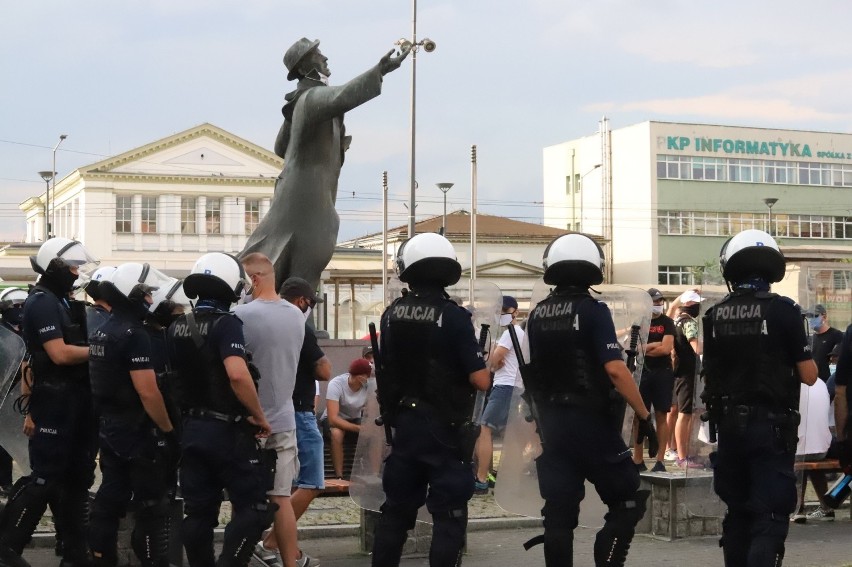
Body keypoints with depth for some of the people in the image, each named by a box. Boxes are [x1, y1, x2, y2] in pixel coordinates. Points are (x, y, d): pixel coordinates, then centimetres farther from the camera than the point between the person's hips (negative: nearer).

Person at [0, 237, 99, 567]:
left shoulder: (61, 301, 17)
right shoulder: (42, 302, -14)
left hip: (73, 398, 10)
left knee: (76, 476, 12)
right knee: (46, 477, -7)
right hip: (56, 399, -10)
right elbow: (60, 354, -22)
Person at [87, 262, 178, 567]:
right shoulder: (134, 335, -19)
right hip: (137, 431, -9)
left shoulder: (101, 333, 10)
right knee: (150, 507, -1)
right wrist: (168, 430, -17)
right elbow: (148, 392, -25)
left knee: (109, 499, 14)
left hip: (108, 427, 9)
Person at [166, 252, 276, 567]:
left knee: (198, 512, 11)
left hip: (191, 430, 7)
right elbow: (237, 375, -30)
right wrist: (259, 416, -19)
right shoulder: (226, 324, -16)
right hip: (228, 431, -7)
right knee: (255, 506, 0)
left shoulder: (176, 328, 7)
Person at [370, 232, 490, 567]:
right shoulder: (453, 316, -15)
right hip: (444, 427, -5)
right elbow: (481, 381, -17)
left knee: (396, 508, 16)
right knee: (448, 514, 1)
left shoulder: (391, 315, 2)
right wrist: (482, 368, 4)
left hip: (404, 423, 5)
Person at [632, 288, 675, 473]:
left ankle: (660, 461, 2)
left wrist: (644, 348, -2)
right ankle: (637, 460, 2)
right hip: (642, 373, 1)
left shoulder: (667, 322, 5)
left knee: (661, 416, 0)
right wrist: (655, 344, -8)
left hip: (663, 373, -1)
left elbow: (667, 348, -8)